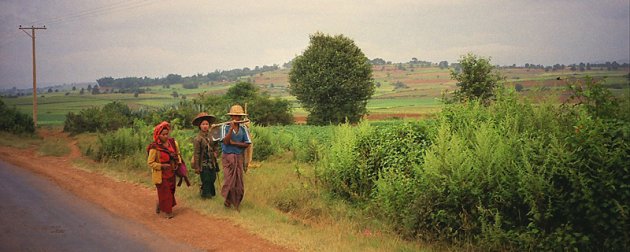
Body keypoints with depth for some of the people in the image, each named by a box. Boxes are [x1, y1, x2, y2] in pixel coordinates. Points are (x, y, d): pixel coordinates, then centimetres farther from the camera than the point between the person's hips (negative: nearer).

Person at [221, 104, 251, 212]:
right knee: (229, 180, -8)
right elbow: (225, 141, -18)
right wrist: (231, 128, -22)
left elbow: (247, 144, -2)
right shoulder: (225, 127, -5)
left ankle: (236, 204, 16)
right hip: (227, 157, -3)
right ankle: (227, 199, 15)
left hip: (238, 157, 3)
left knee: (239, 181, 4)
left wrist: (234, 143, -13)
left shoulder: (243, 128, 3)